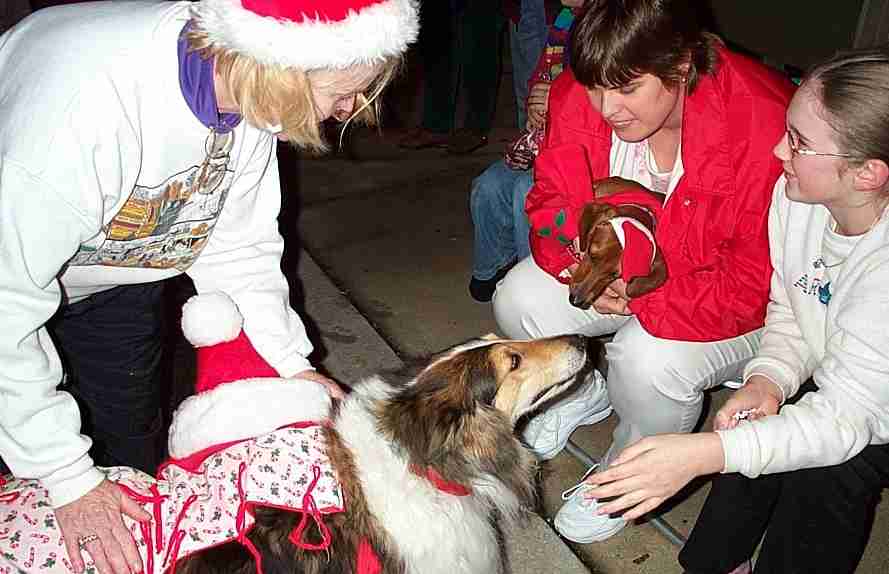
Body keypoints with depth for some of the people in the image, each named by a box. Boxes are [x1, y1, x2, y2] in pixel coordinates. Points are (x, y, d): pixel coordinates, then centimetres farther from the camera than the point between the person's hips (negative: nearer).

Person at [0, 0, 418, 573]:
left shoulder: (248, 89, -22)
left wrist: (293, 363, -17)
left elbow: (236, 243, -10)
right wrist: (70, 480, -32)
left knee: (135, 452, 14)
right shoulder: (82, 104, -44)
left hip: (112, 277, 5)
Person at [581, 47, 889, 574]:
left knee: (830, 471, -28)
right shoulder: (796, 193, -18)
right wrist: (769, 379, -25)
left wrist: (703, 453, -46)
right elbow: (787, 312, -5)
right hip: (827, 378, 4)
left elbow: (845, 417, -36)